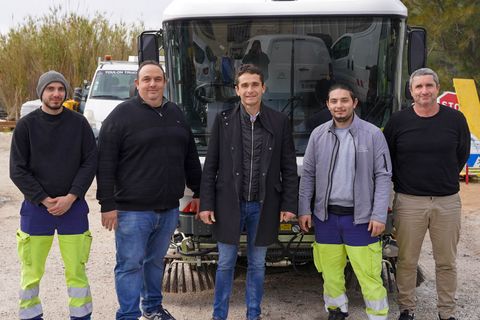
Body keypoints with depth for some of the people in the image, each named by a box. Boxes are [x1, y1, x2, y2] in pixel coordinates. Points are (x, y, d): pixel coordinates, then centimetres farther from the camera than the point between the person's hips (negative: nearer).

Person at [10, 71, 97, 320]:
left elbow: (90, 162, 0)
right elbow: (17, 170, -2)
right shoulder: (26, 125, 0)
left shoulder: (79, 123, 2)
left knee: (76, 269, 2)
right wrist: (43, 200, -10)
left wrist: (71, 197, -10)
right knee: (32, 271, 5)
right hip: (35, 208, 0)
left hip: (73, 206, 0)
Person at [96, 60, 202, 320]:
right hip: (132, 209, -5)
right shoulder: (122, 115, -6)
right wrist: (108, 204, -13)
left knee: (155, 260, 18)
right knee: (130, 264, 0)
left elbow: (190, 157, 19)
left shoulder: (175, 114, 12)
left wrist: (197, 192, 18)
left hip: (169, 208, 5)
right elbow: (105, 163, -9)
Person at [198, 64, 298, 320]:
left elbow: (289, 168, 3)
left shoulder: (279, 122, 0)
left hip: (263, 206, 1)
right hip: (229, 203, 0)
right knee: (225, 263, 9)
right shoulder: (223, 120, -1)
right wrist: (206, 204, -3)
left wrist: (289, 204, -2)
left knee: (257, 265, 13)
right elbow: (210, 167, 1)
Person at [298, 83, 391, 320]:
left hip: (360, 218, -3)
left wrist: (379, 215, -9)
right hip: (325, 216, 3)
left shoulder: (373, 134, -3)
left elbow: (383, 176, -3)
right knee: (330, 271, 11)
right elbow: (308, 175, 8)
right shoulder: (318, 135, 5)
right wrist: (304, 210, 3)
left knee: (369, 275, -4)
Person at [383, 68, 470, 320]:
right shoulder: (398, 121, -2)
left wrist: (445, 180, 12)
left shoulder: (455, 119, 0)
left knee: (446, 262, 10)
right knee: (407, 261, 6)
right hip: (408, 202, -1)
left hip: (447, 202, 1)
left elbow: (462, 155, 13)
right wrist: (401, 183, 7)